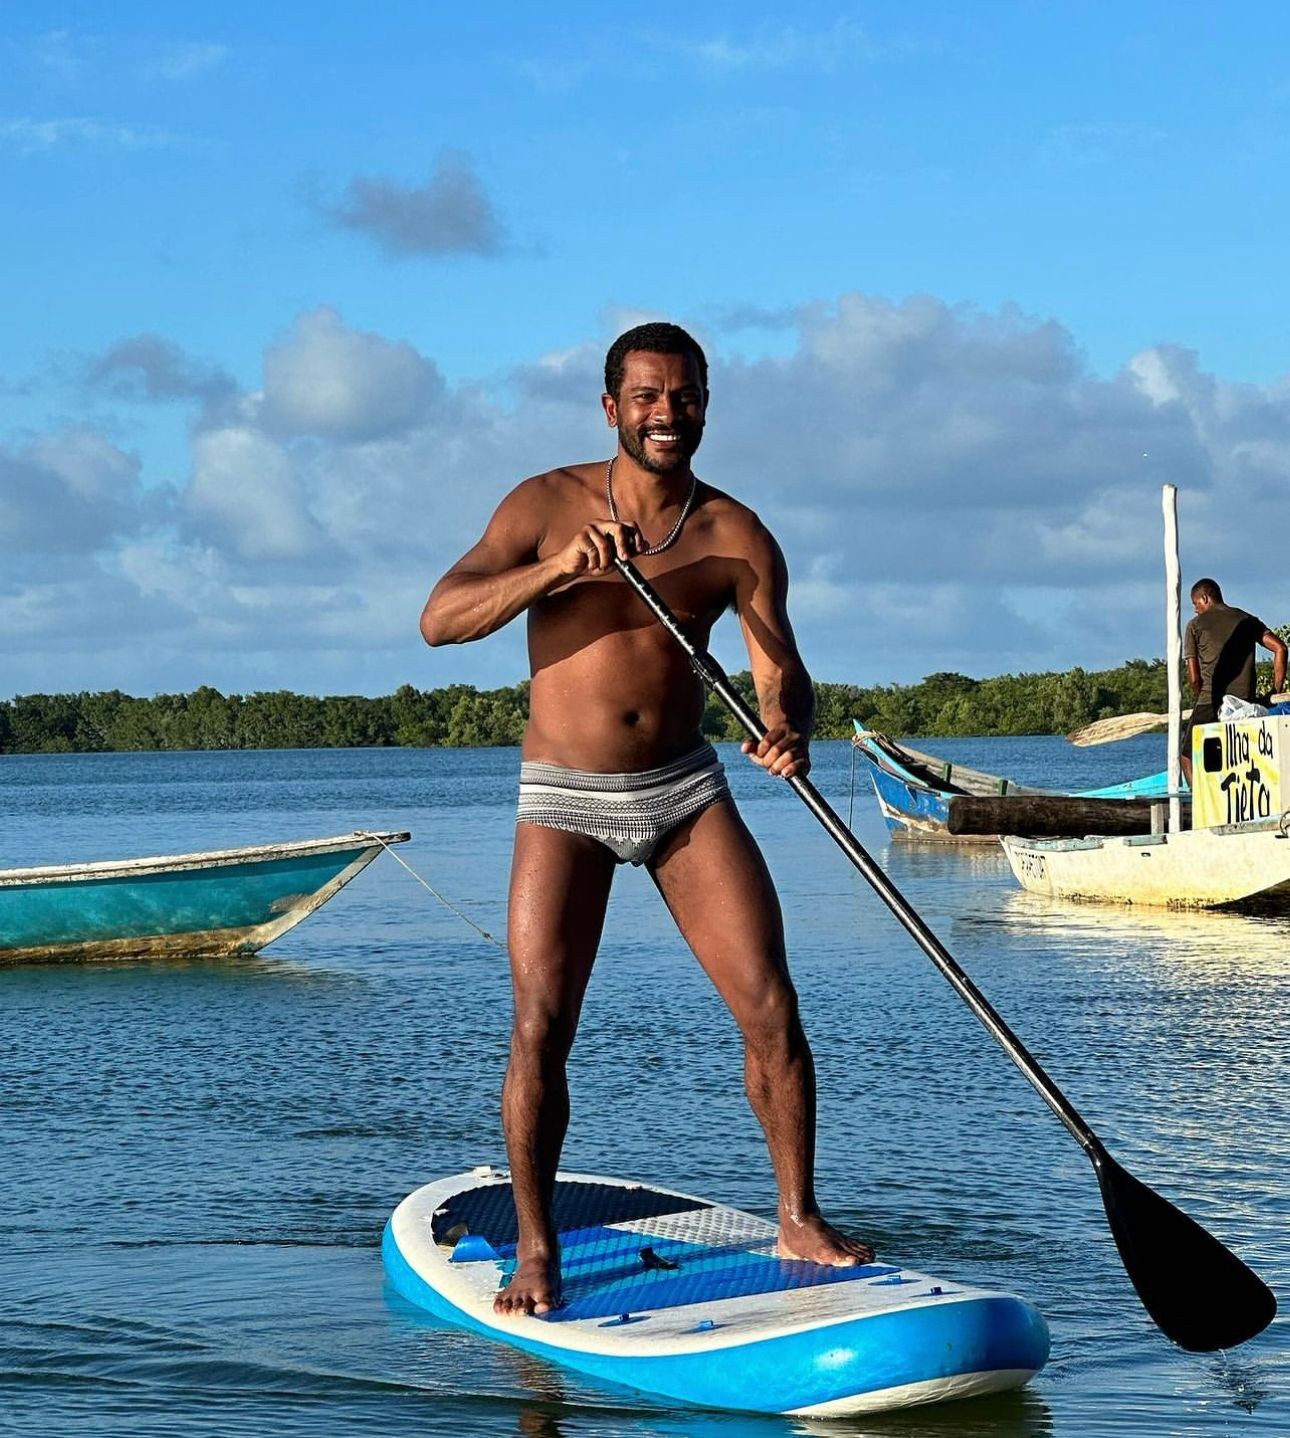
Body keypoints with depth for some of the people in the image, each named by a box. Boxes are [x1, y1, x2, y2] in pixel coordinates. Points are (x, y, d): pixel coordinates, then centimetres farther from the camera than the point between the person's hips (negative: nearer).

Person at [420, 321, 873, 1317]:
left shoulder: (736, 537, -2)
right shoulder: (549, 506, -7)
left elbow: (781, 670, -6)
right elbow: (440, 619, -14)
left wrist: (787, 730, -30)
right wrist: (556, 569, -29)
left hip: (686, 789, 2)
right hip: (566, 797, -2)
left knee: (773, 1011, -5)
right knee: (540, 1028, -10)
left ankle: (799, 1221, 10)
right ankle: (536, 1251, 2)